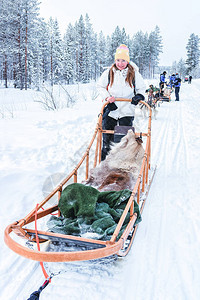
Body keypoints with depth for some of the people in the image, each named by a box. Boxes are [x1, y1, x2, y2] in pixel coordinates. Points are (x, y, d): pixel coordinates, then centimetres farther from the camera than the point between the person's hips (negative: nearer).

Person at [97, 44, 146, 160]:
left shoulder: (134, 73, 0)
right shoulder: (108, 73, 0)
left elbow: (142, 88, 11)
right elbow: (100, 86, 11)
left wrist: (139, 95, -11)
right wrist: (107, 97, -6)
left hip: (127, 111, 0)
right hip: (110, 110, 1)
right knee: (107, 137, 7)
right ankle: (105, 160, 20)